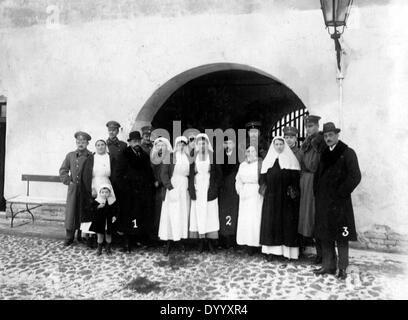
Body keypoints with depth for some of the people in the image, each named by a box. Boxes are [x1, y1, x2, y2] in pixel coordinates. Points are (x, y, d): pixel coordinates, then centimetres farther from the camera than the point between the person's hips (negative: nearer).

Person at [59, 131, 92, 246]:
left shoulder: (91, 156, 0)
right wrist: (68, 181, 1)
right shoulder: (70, 155, 9)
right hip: (73, 188, 2)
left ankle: (81, 234, 19)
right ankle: (69, 236, 13)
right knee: (71, 211, 3)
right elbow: (63, 170, 13)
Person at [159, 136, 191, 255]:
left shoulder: (189, 158, 8)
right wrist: (170, 187, -13)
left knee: (184, 215, 5)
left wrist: (190, 187, -1)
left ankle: (182, 240, 13)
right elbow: (163, 174, -4)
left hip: (185, 190, 3)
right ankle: (169, 244, 3)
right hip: (172, 189, -3)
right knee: (171, 216, -3)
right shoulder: (169, 157, 0)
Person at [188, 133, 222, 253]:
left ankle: (210, 242, 8)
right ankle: (201, 242, 9)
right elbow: (189, 174, 8)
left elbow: (219, 174, 3)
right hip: (197, 192, 1)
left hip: (209, 192, -1)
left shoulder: (213, 157, 2)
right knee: (198, 216, 1)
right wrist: (191, 189, -2)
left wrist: (215, 188, -7)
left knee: (210, 215, 0)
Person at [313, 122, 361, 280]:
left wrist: (341, 193, -11)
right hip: (323, 202, 6)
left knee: (341, 236, 1)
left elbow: (355, 176, -12)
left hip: (339, 202, -6)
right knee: (325, 235, 10)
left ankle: (342, 268, 13)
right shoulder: (324, 154, 14)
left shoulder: (348, 153, -5)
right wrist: (317, 194, 9)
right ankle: (328, 266, 21)